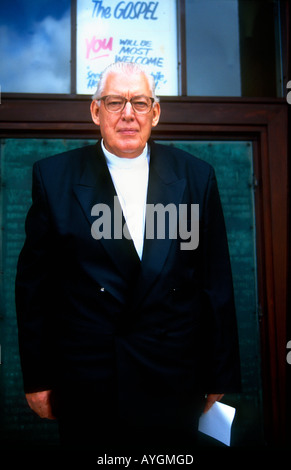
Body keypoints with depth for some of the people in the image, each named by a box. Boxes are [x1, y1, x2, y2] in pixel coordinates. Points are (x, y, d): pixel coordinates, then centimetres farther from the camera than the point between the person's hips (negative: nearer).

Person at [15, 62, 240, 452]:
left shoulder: (196, 177, 0)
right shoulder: (54, 176, -2)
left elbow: (217, 284, 2)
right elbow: (33, 283, 0)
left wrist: (221, 377, 5)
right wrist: (36, 377, 1)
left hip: (174, 386, 1)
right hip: (85, 386, -1)